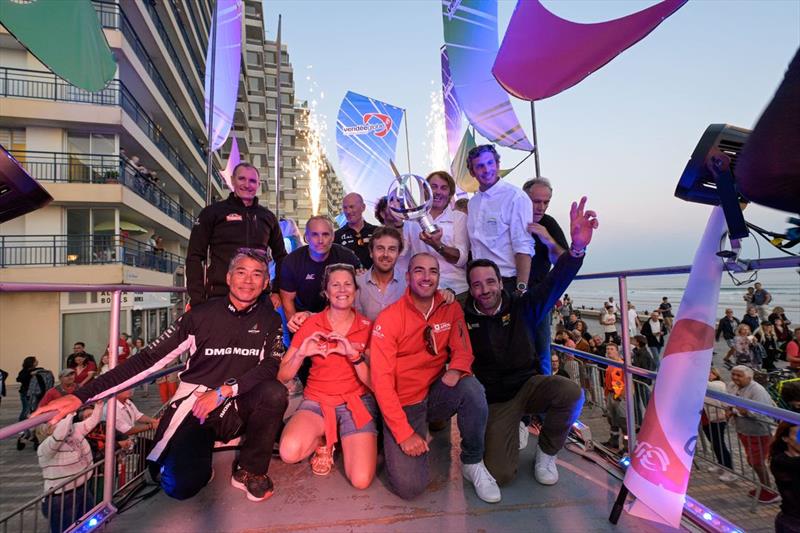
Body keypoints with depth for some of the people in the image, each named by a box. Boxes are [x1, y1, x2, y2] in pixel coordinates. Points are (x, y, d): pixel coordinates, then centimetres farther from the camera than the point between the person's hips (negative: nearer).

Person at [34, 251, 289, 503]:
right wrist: (81, 395, -15)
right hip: (193, 403, -1)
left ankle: (250, 470, -6)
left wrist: (223, 391, -23)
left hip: (238, 406, 1)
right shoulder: (200, 316, -6)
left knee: (275, 392, -30)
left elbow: (272, 365, -12)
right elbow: (148, 359, -8)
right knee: (179, 485, -21)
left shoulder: (270, 320, -1)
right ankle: (199, 459, 18)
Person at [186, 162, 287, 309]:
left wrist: (277, 292, 11)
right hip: (219, 296, -2)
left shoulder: (268, 217, 12)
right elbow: (195, 256, 0)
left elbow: (281, 256, 20)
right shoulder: (212, 212, 3)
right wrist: (197, 300, -8)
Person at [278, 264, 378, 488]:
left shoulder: (367, 327, -2)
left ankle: (342, 440, 12)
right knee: (289, 452, -29)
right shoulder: (311, 324, -3)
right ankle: (322, 441, 5)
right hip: (317, 401, 1)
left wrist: (354, 355, -22)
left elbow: (372, 381, -6)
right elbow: (282, 376, -3)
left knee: (361, 480, -18)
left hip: (357, 401, 0)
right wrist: (301, 353, -22)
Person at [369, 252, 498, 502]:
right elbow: (381, 380, -15)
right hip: (404, 404, -3)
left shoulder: (451, 309, -2)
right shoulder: (388, 319, -15)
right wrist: (404, 432, -19)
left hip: (436, 395, 3)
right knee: (409, 486, -18)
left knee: (471, 387, -29)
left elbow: (462, 350, -3)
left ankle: (473, 463, -5)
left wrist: (456, 370, -28)